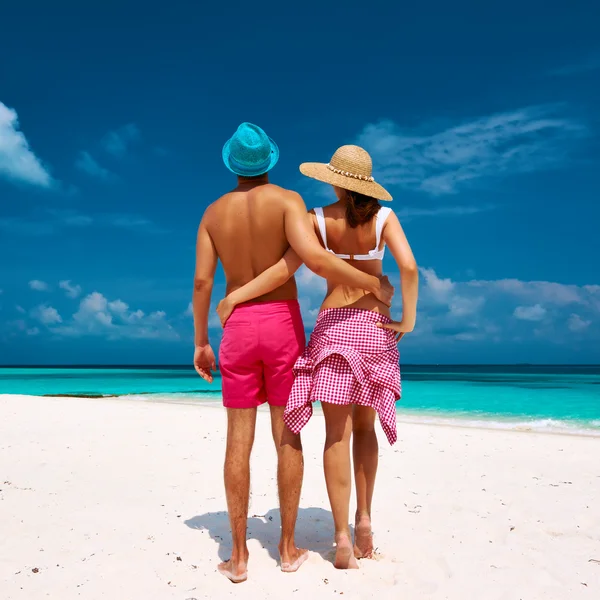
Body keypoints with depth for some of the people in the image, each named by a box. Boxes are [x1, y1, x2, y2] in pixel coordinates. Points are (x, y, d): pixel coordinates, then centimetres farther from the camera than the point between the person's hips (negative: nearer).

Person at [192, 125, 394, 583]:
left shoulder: (213, 212, 7)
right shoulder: (287, 200, -4)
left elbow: (202, 281, 0)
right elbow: (315, 258, -22)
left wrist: (200, 342, 8)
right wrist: (374, 284, -11)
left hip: (237, 329, 2)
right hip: (282, 325, -2)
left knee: (239, 441, 4)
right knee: (287, 438, 5)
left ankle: (239, 555, 7)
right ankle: (288, 547, 12)